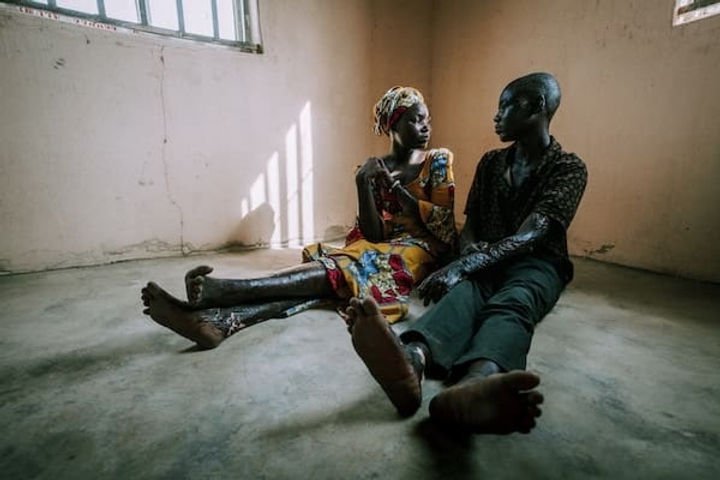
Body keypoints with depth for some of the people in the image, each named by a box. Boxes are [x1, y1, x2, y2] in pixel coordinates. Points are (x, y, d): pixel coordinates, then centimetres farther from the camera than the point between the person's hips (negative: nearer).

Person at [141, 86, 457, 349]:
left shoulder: (439, 160, 6)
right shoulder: (375, 169, 10)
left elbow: (441, 223, -5)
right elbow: (374, 234, 1)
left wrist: (394, 185, -11)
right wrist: (363, 185, -13)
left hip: (420, 250, -2)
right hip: (379, 250, 3)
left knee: (340, 269, -33)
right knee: (330, 269, -31)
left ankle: (217, 291, -49)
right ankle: (216, 321, -50)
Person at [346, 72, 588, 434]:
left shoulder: (569, 168, -5)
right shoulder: (490, 163, 12)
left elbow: (527, 237, -21)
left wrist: (460, 267, -34)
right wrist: (469, 254, -14)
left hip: (536, 263, -2)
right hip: (486, 262, 3)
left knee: (512, 304, -40)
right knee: (462, 291, -35)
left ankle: (472, 387, -73)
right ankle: (410, 364, -68)